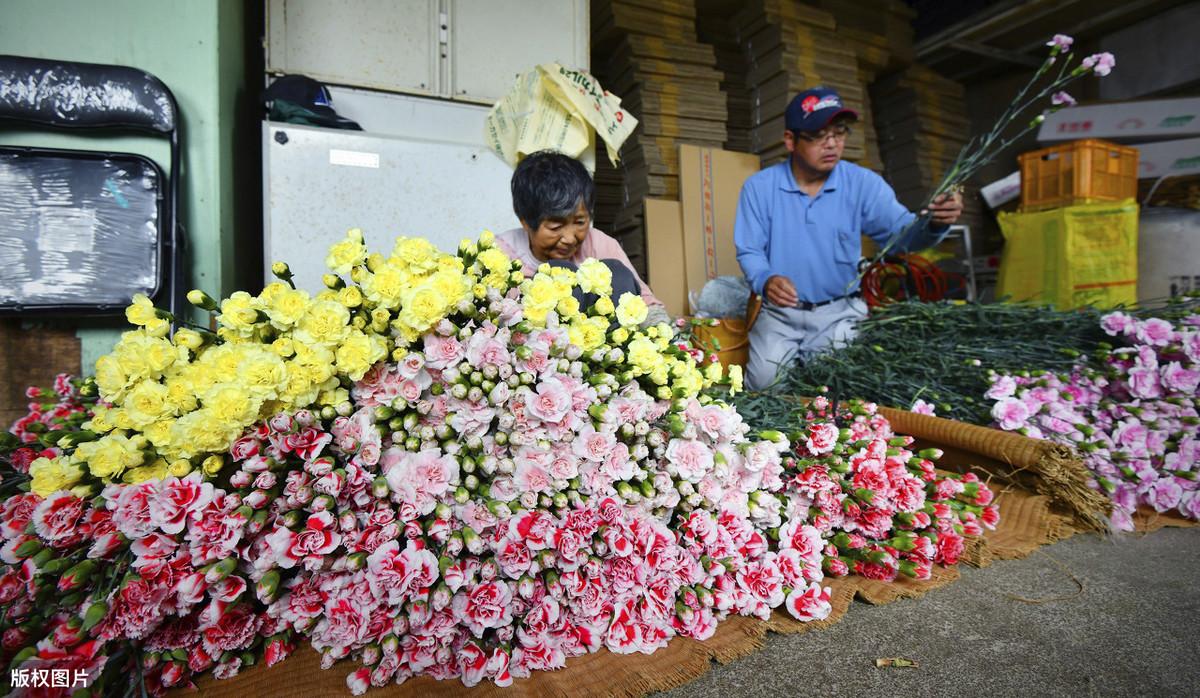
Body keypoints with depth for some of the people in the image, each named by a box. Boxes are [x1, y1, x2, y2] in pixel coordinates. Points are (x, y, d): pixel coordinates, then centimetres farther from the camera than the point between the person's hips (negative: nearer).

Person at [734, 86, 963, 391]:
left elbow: (901, 233, -11)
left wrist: (933, 223, -35)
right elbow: (749, 251, -5)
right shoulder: (759, 187, -4)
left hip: (841, 311, 1)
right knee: (762, 383, -14)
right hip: (780, 312, 0)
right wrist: (766, 280, -27)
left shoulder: (864, 183, -2)